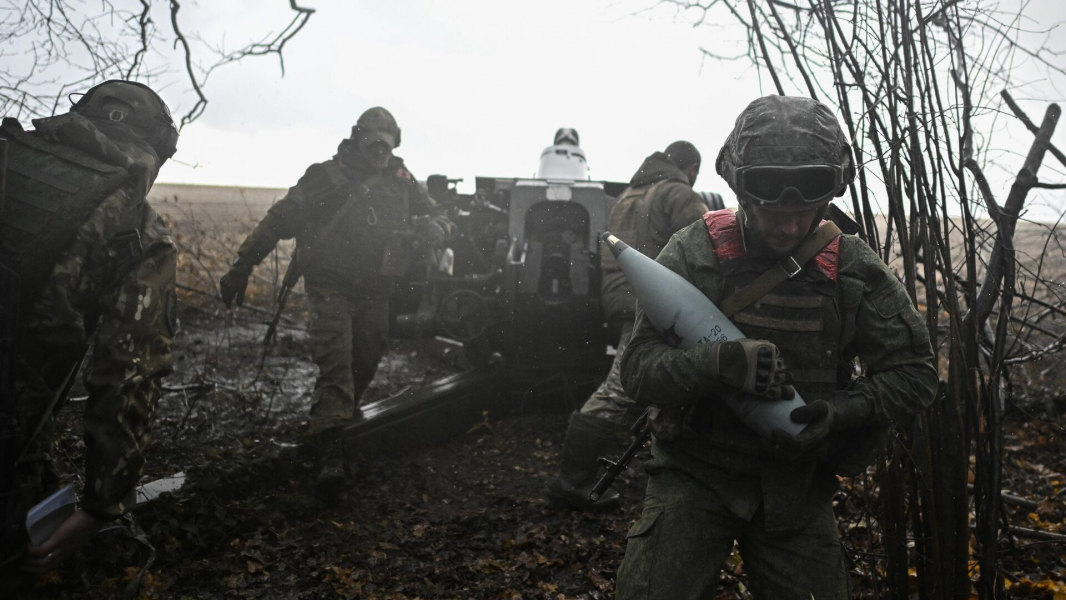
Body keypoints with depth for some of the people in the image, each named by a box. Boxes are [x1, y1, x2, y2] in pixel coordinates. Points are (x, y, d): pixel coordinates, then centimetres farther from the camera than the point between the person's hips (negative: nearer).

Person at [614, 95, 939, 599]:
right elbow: (638, 370, -14)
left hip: (797, 482, 3)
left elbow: (913, 373, 2)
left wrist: (841, 411, -17)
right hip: (697, 474, -2)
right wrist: (719, 362, -33)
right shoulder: (693, 252, -11)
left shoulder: (854, 268, -4)